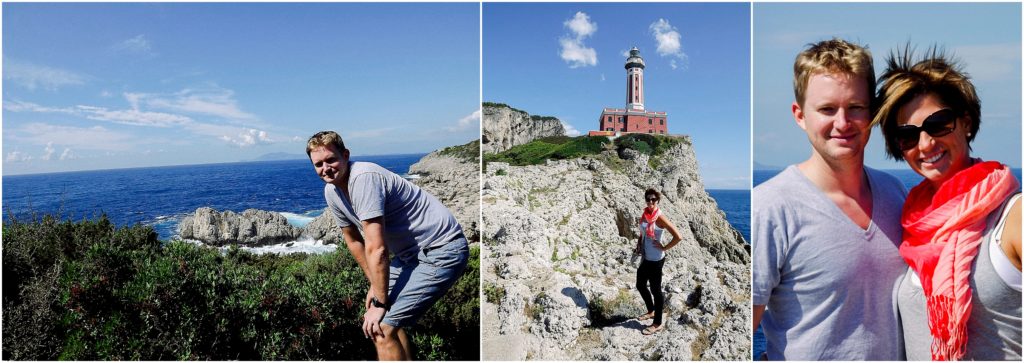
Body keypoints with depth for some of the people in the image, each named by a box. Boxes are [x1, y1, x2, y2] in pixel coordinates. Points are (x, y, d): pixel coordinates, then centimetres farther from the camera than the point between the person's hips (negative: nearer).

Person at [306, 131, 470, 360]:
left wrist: (379, 303, -18)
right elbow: (353, 241, 15)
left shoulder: (363, 178, -25)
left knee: (381, 327, -13)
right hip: (411, 253, 10)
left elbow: (376, 248, -25)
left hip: (441, 251, -10)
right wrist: (375, 285, 18)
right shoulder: (331, 191, 3)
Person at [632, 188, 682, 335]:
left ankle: (657, 324, 16)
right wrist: (638, 246, 8)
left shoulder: (659, 217, -19)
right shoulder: (644, 215, 4)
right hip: (645, 257, 8)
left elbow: (678, 237, -24)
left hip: (655, 260, -8)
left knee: (655, 290, 3)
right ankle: (651, 311, 42)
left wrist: (664, 248, -17)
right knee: (640, 285, 20)